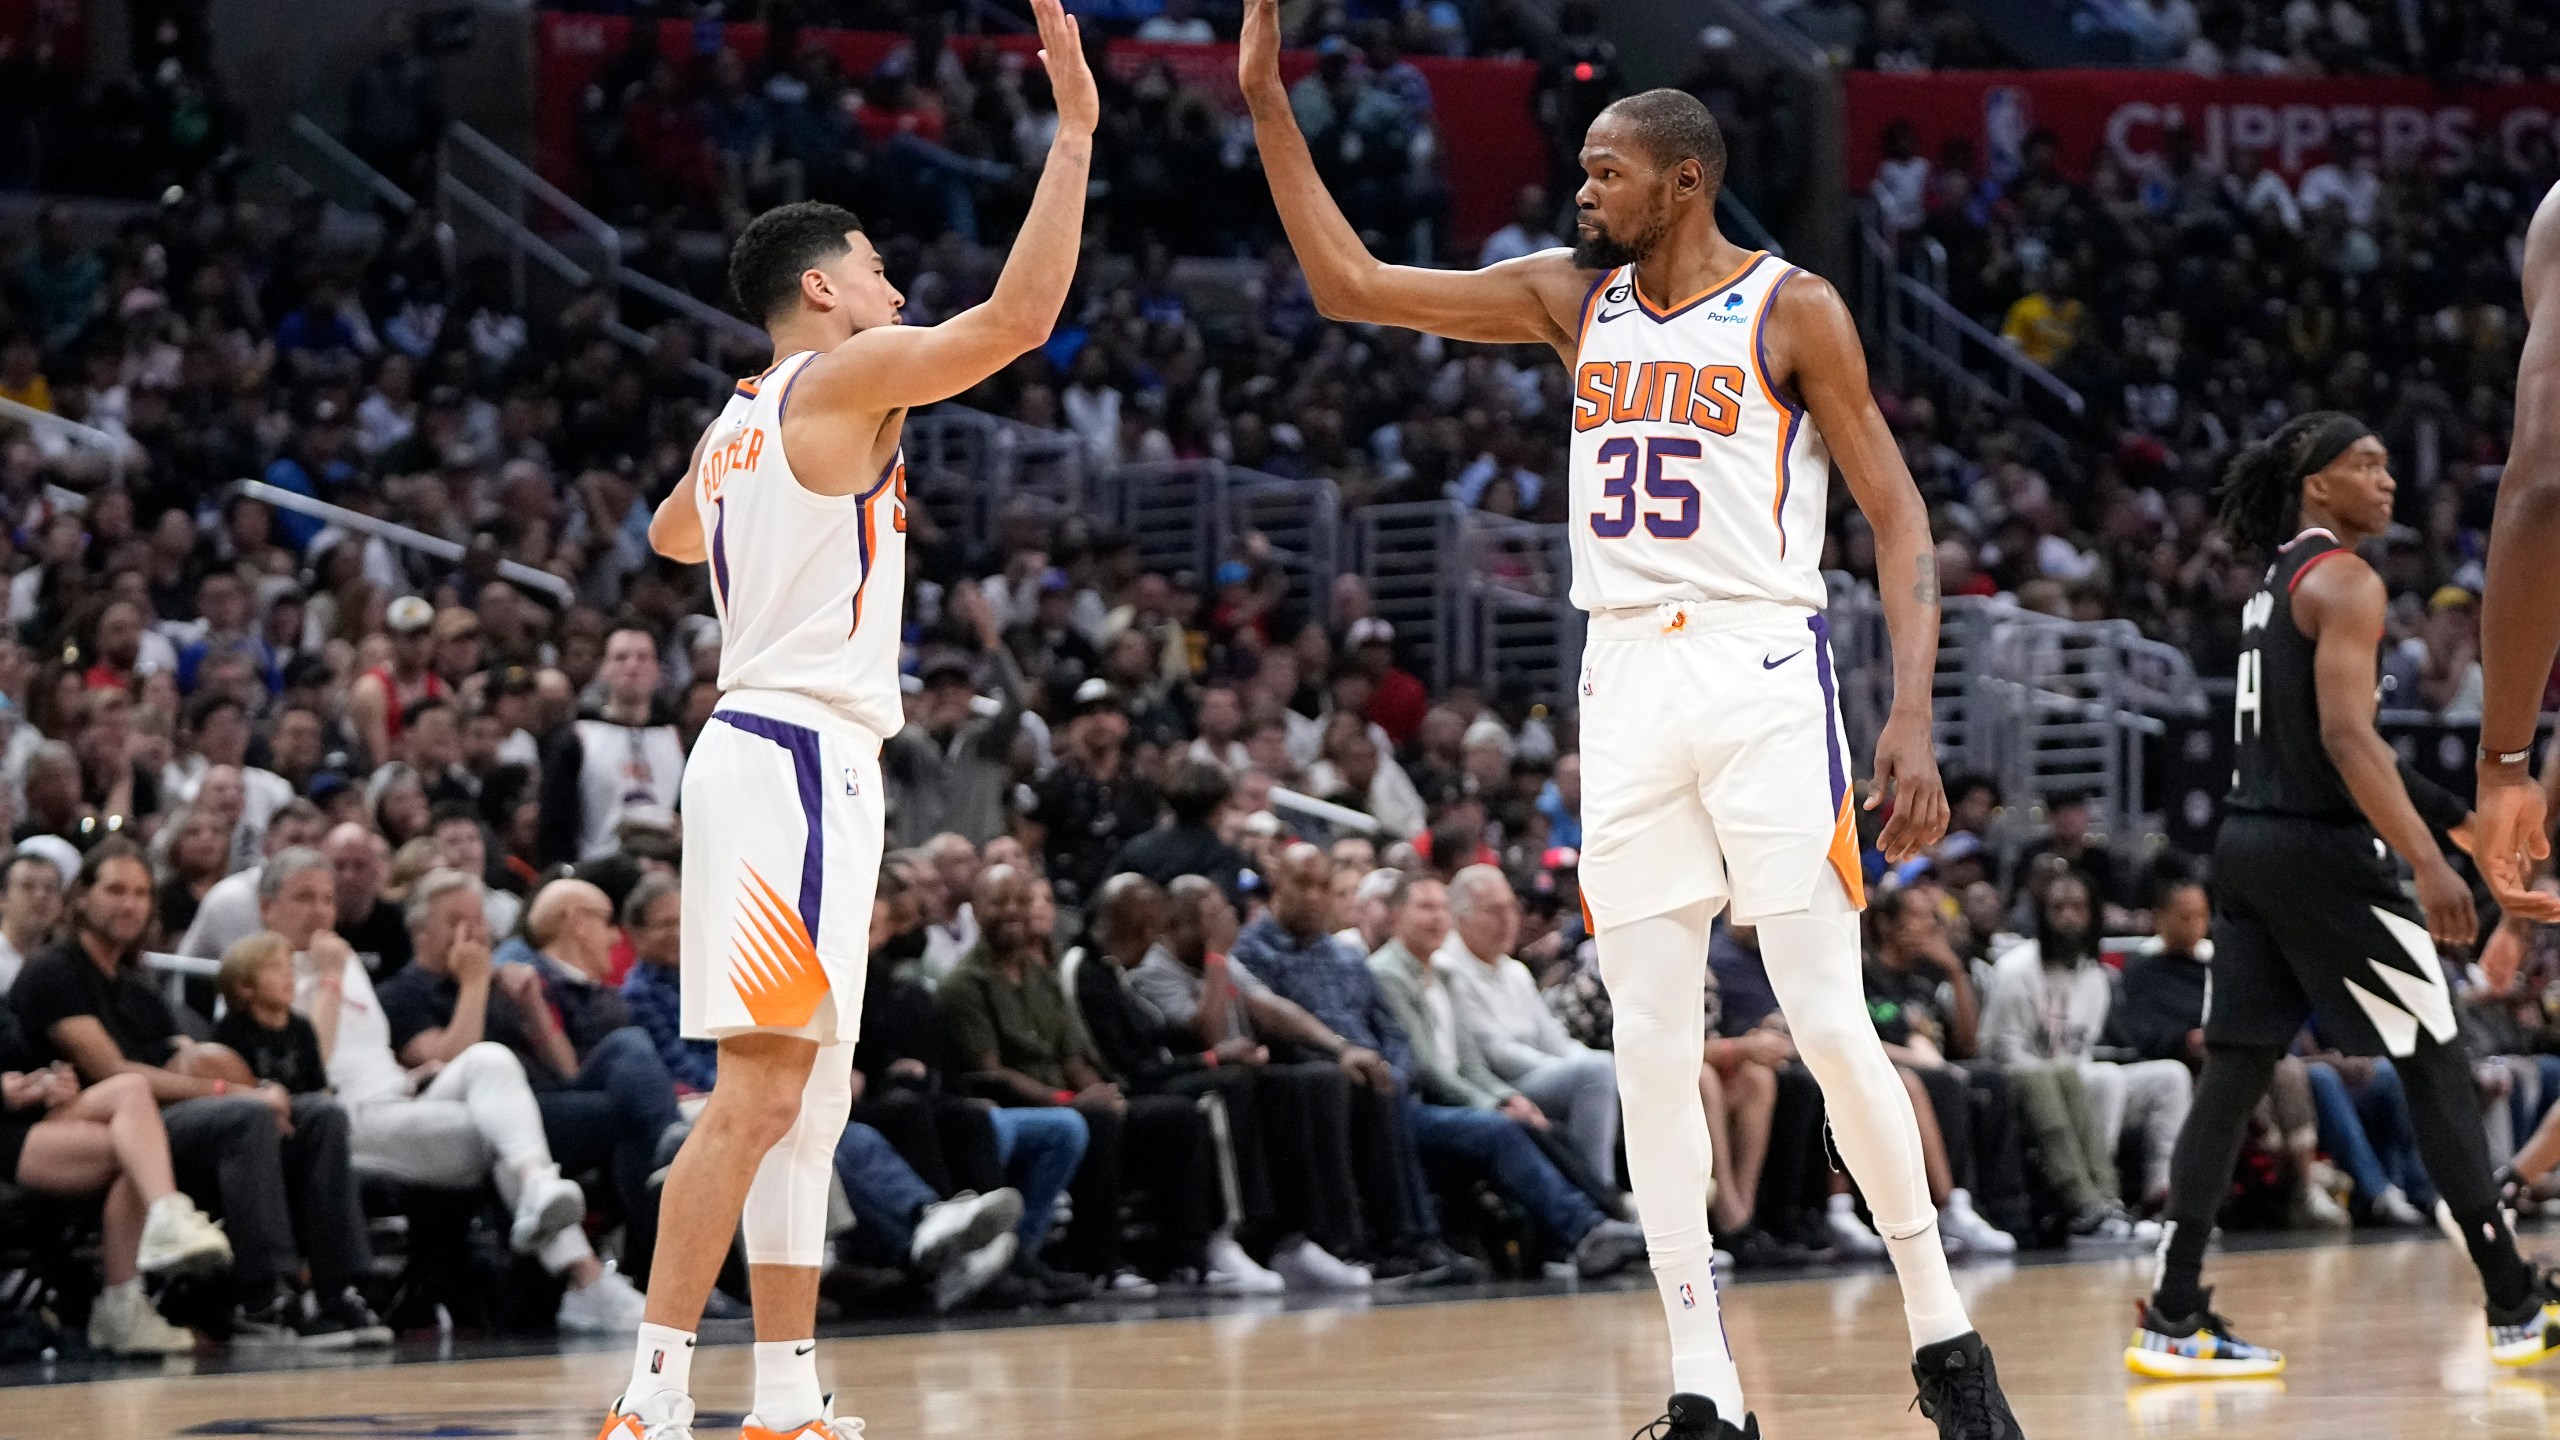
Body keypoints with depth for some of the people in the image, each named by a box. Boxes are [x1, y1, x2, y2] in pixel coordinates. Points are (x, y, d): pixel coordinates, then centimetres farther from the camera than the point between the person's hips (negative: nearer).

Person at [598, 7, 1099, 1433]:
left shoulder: (738, 424, 19)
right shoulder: (843, 376, -6)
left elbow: (670, 531, 41)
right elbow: (1020, 313, -16)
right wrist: (1075, 133, -11)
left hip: (793, 760, 10)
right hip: (795, 754, -10)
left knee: (807, 1094, 10)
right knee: (757, 1090, -16)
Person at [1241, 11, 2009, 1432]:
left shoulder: (1790, 309, -4)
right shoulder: (1574, 296, 10)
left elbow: (1899, 520, -4)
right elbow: (1352, 285, 10)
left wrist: (1913, 713, -14)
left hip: (1763, 676, -5)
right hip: (1627, 685, 5)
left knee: (1829, 1022, -8)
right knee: (1649, 1046, 0)